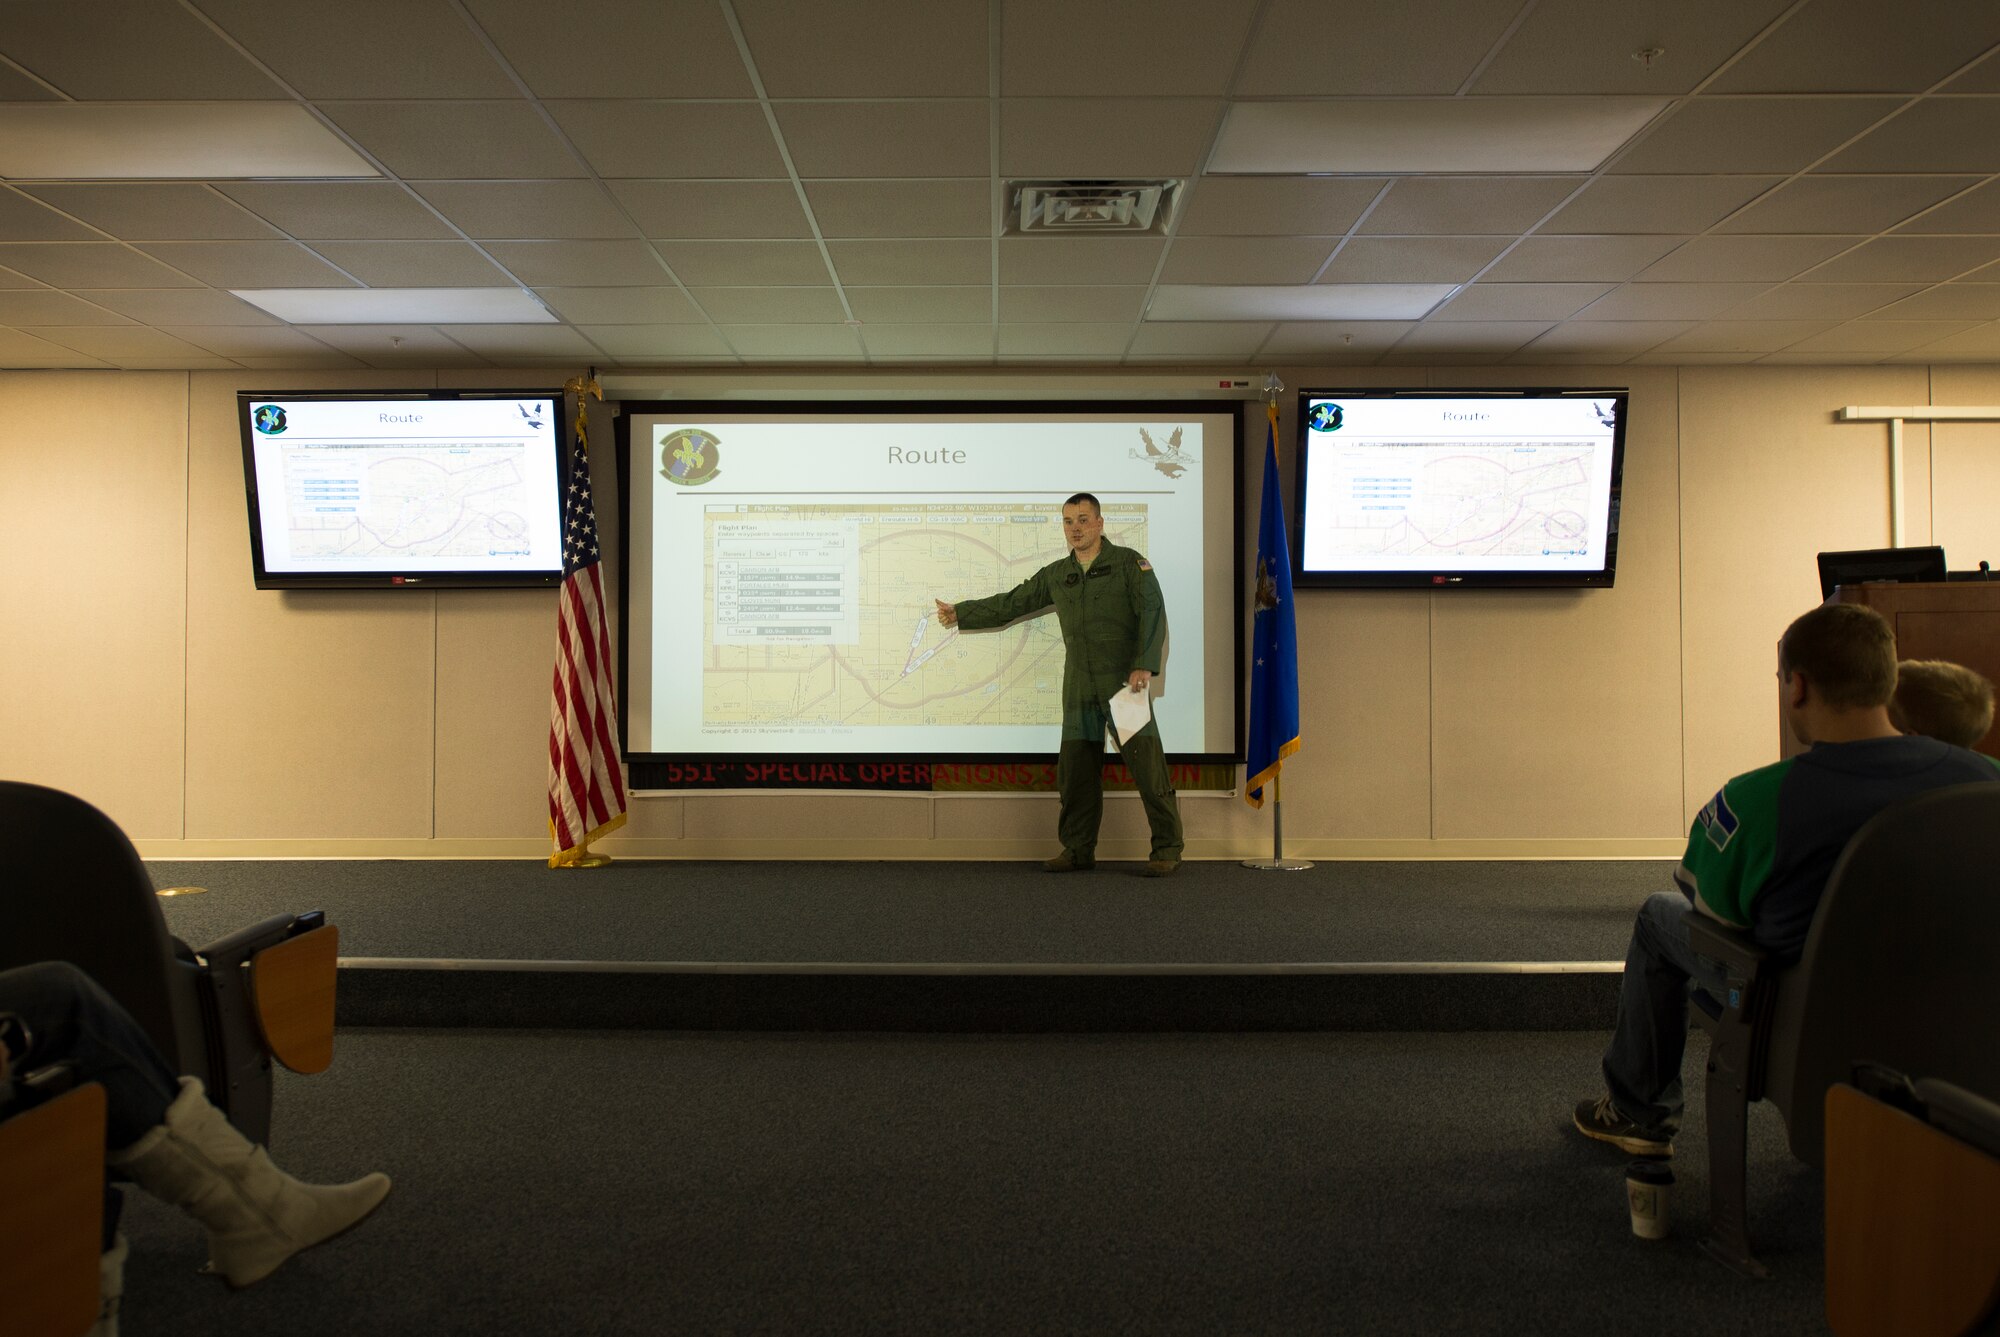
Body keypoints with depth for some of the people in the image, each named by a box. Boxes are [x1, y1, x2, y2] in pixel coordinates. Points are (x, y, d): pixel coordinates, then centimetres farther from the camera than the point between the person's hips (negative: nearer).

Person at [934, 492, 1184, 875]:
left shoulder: (1129, 563, 0)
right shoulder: (1056, 575, 15)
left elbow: (1153, 612, -8)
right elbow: (1011, 603, 21)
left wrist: (1145, 665, -19)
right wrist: (960, 613, 20)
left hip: (1125, 681, -5)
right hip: (1079, 687, 5)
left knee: (1146, 763, -7)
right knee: (1076, 768, 5)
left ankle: (1167, 849, 3)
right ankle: (1079, 850, 16)